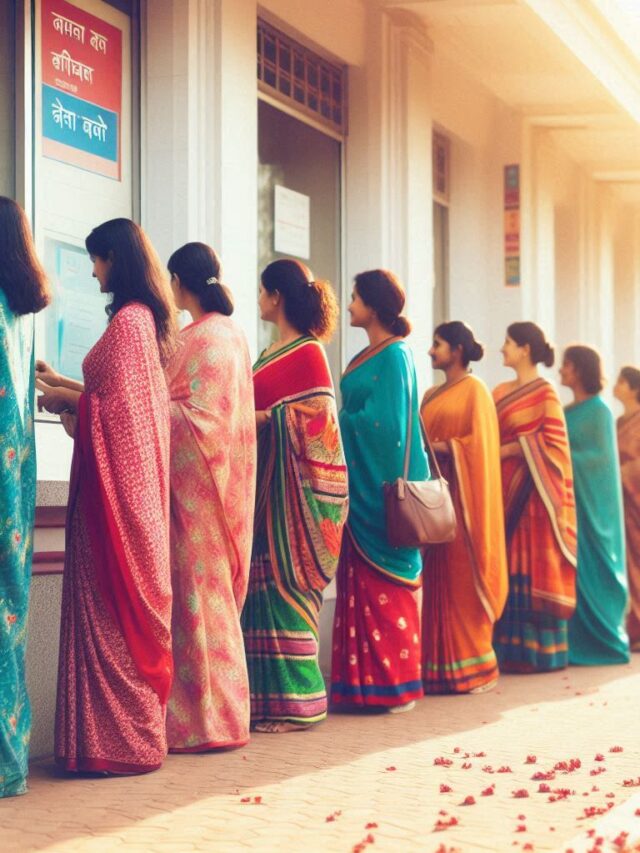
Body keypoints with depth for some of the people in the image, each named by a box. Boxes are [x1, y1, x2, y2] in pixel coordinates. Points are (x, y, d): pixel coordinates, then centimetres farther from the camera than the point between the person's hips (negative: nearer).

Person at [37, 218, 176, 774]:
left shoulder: (127, 319, -13)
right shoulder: (146, 317, 15)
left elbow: (115, 404, -16)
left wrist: (62, 398, -1)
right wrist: (65, 386, 23)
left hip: (116, 478, -9)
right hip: (135, 476, 9)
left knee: (111, 601, -5)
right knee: (132, 598, 11)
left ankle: (117, 737, -1)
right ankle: (136, 727, 16)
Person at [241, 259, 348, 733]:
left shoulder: (308, 353, -6)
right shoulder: (271, 354, 19)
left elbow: (316, 421, -14)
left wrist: (263, 419, -16)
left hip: (290, 488, -8)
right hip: (262, 484, 8)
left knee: (283, 586, -7)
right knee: (263, 586, 6)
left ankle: (292, 702, -1)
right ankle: (267, 696, 11)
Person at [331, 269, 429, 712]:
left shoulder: (394, 356, -11)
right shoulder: (366, 356, 16)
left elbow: (382, 422, -17)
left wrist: (339, 424, -9)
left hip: (382, 484, -9)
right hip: (362, 482, 9)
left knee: (384, 583, -4)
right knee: (360, 581, 8)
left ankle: (394, 683, 2)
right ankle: (367, 680, 11)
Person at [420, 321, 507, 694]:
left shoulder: (475, 390, -2)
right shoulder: (432, 395, 19)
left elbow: (480, 444, -10)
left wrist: (443, 448, -18)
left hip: (461, 494, -7)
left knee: (462, 579, -7)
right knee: (436, 579, 3)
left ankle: (472, 665, -2)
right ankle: (438, 663, 5)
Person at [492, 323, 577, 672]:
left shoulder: (544, 392, -3)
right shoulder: (500, 392, 16)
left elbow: (552, 441, -11)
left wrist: (507, 450, -12)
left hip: (532, 492, -6)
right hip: (505, 489, 6)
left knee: (534, 568, -4)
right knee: (507, 568, 3)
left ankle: (539, 650, 0)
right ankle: (510, 646, 5)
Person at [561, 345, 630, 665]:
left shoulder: (598, 411, -8)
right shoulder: (569, 411, 14)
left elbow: (602, 456, -14)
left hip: (590, 503, -7)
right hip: (568, 500, 7)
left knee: (589, 570, -4)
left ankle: (600, 638, 3)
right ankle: (577, 639, 9)